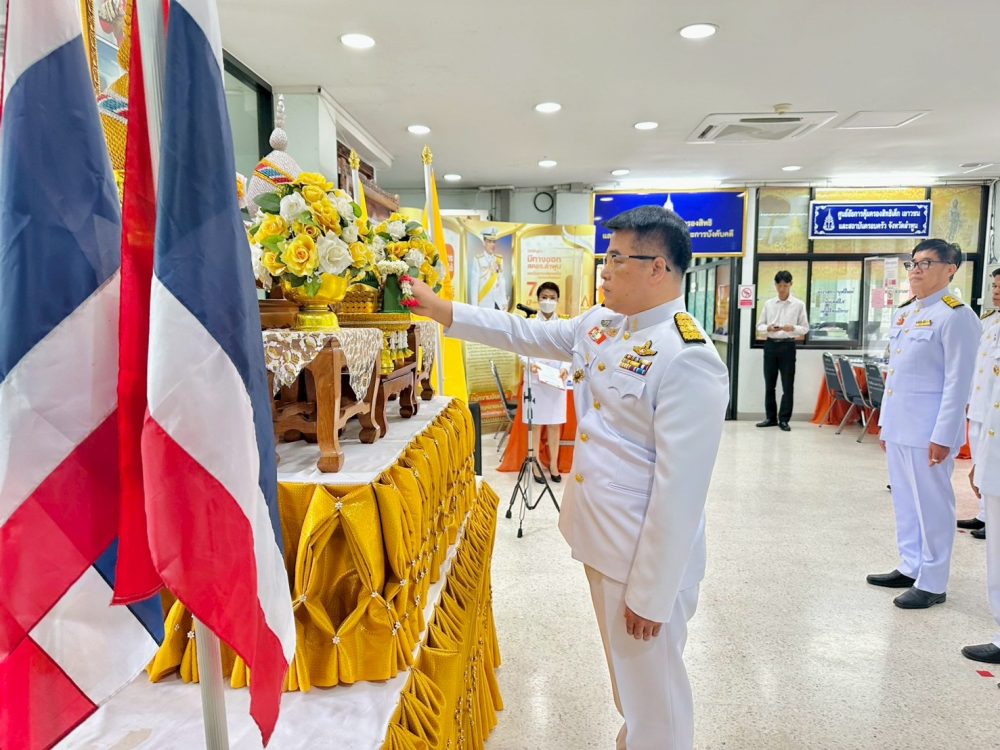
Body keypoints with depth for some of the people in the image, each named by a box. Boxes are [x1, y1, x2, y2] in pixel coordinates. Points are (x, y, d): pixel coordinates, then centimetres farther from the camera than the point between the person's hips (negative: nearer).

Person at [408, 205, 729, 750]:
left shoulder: (687, 360, -24)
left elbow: (680, 490, -24)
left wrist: (651, 595, -18)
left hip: (648, 557, -8)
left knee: (652, 689, 13)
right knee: (624, 671, 28)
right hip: (599, 539, 8)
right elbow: (525, 334, 14)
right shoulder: (600, 324, 2)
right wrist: (440, 310, 11)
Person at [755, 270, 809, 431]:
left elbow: (805, 328, 1)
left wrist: (792, 328, -19)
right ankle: (770, 417, 18)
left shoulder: (799, 304, 1)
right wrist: (768, 328, -14)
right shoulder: (768, 303, 7)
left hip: (787, 346, -2)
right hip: (770, 345, 3)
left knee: (788, 385, 1)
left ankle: (784, 419, 9)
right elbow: (759, 325, 8)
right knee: (769, 384, 8)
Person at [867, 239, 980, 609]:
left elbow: (958, 382, -15)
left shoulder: (956, 316, -11)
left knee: (932, 506, 3)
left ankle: (932, 583, 14)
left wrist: (942, 436, -18)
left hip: (928, 430, -8)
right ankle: (910, 567, 29)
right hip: (899, 427, 8)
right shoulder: (904, 313, 14)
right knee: (905, 502, 16)